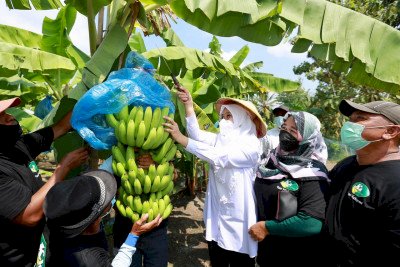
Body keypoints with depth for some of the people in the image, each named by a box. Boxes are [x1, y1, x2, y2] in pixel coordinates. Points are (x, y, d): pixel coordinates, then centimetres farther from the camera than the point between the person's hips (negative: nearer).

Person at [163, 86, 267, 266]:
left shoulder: (251, 146, -15)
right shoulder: (221, 138, 6)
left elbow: (218, 157, -28)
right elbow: (197, 134, -10)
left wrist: (181, 138, -34)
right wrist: (189, 106, -18)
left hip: (237, 218, -5)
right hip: (217, 215, 6)